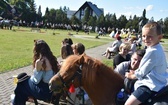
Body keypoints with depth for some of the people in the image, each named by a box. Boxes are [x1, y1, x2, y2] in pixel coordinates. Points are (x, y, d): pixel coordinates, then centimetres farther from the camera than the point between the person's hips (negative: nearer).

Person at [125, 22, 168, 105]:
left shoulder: (153, 51, -25)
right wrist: (135, 72, 15)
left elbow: (143, 72, -17)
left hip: (152, 86, -11)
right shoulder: (158, 49, 8)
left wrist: (132, 76, 0)